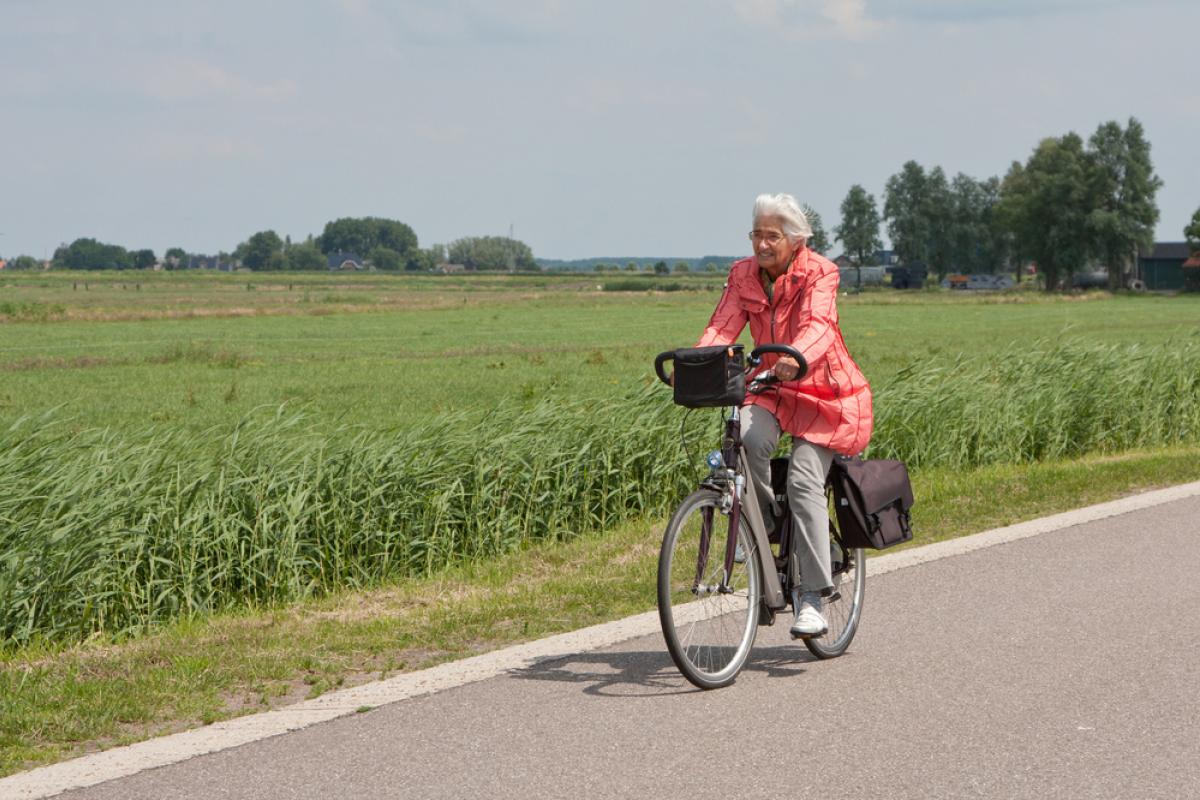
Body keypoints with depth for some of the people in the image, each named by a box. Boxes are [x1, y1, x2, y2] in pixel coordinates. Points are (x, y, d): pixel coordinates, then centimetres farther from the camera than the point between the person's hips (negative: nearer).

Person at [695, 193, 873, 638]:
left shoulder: (819, 273, -15)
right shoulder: (743, 276, 0)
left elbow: (818, 326, -33)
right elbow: (722, 328, -12)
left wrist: (797, 359, -55)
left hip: (824, 391, -4)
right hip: (772, 387, 4)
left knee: (803, 480, -19)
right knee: (748, 440, -30)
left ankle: (811, 599, -13)